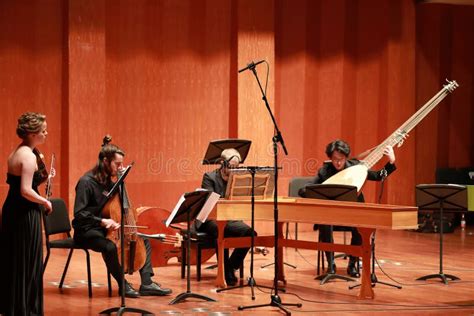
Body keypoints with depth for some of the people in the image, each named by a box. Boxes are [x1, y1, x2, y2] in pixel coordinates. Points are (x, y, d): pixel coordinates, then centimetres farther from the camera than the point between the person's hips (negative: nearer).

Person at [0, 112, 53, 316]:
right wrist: (45, 202, -10)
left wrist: (41, 175, 10)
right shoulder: (29, 157, -18)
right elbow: (26, 191, -23)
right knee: (27, 263, 0)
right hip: (25, 214, -9)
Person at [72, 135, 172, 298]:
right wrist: (102, 221, -35)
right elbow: (79, 214, -23)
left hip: (107, 229, 9)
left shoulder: (109, 181, 9)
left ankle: (147, 283, -3)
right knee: (110, 247, -38)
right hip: (87, 231, -9)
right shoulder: (86, 182, -16)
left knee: (143, 240, 1)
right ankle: (123, 285, -17)